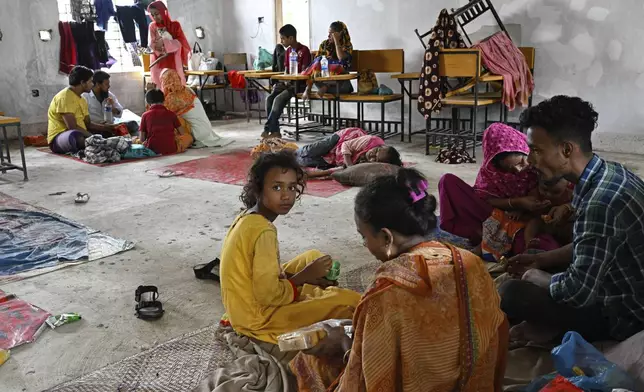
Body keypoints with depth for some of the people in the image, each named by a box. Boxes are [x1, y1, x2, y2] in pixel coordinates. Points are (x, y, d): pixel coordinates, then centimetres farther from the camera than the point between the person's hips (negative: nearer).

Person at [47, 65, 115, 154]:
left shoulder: (81, 99, 14)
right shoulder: (65, 97, -15)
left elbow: (88, 124, 14)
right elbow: (72, 127, -23)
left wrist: (110, 127, 5)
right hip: (59, 137, -10)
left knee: (107, 133, 8)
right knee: (76, 135, -42)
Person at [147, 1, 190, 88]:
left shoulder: (175, 25, 1)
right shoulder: (152, 27, 7)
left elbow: (181, 42, -7)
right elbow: (152, 44, 4)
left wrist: (164, 42, -20)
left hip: (173, 63, -1)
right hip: (159, 65, 1)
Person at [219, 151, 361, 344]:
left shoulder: (247, 218, 1)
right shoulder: (264, 231, -27)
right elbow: (268, 295, -28)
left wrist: (304, 276, 0)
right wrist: (305, 276, -13)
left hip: (246, 306, 9)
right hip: (259, 317, -9)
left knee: (314, 257, 21)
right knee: (351, 302, -14)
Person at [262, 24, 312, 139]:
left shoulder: (304, 50, -8)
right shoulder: (288, 51, 15)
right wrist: (282, 83, -4)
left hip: (300, 83, -7)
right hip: (289, 82, 7)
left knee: (278, 99, -27)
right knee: (269, 98, -16)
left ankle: (268, 129, -20)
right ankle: (275, 131, -19)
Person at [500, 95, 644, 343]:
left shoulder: (601, 202, -33)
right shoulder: (608, 173, -2)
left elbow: (578, 292, -28)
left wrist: (537, 278, -9)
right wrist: (540, 260, 8)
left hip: (624, 314, -10)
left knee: (511, 294, -19)